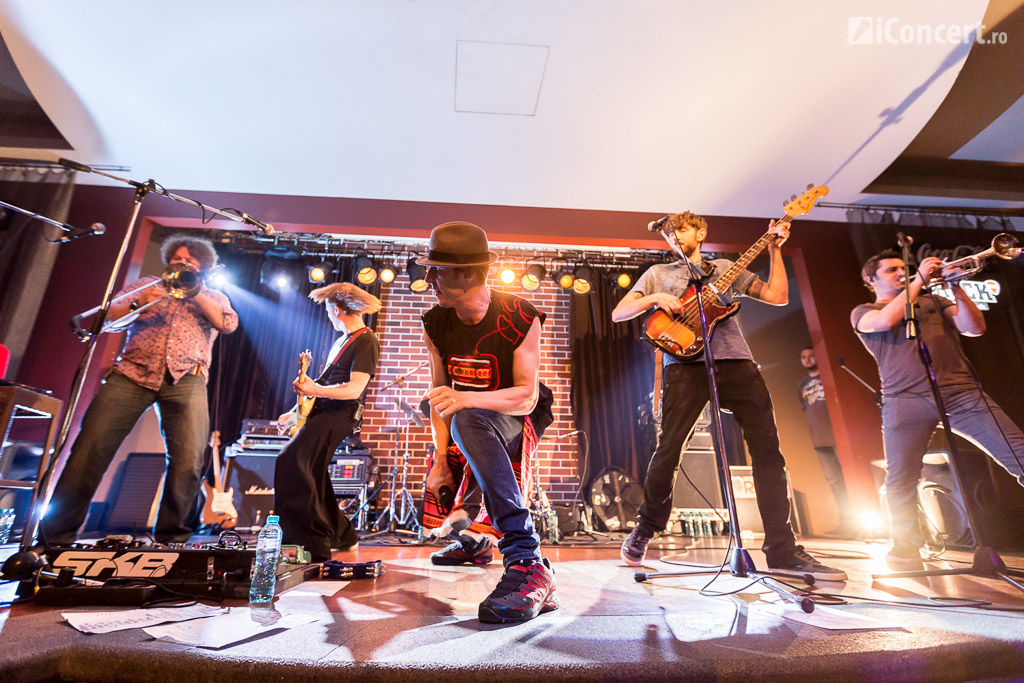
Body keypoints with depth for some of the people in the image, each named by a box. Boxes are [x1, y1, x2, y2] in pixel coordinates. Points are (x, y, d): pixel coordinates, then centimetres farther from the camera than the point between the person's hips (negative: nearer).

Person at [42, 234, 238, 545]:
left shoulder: (214, 296, 23)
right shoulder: (147, 284, 26)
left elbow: (229, 324, 3)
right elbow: (109, 318, 15)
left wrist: (194, 291, -1)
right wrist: (137, 303, -5)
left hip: (185, 378, -1)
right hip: (134, 372, 2)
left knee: (189, 460, -16)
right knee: (90, 447, -12)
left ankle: (171, 539, -4)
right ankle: (57, 534, -1)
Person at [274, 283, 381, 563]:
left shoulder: (366, 341, -9)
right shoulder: (341, 341, 21)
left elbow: (354, 389, -19)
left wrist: (315, 390, -31)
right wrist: (296, 413, 25)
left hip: (339, 414, -10)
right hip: (322, 412, 10)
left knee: (290, 462, -23)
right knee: (310, 476, 13)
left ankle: (312, 544, -19)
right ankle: (341, 535, 27)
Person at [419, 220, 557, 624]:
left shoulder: (519, 318, -17)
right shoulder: (435, 324, -4)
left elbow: (527, 396, -19)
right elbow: (440, 396, -3)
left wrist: (466, 398, -35)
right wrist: (440, 458, -14)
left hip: (513, 421, -5)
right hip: (465, 428, 5)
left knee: (468, 421, -38)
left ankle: (528, 562, -38)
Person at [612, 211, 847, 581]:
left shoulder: (726, 268, 27)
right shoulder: (658, 273, 22)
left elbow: (778, 296, 19)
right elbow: (618, 313, 13)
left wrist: (774, 249, 14)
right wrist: (654, 298, -3)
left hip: (736, 360, 3)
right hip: (685, 361, -2)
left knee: (767, 447, -4)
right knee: (669, 447, -10)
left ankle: (783, 550, 6)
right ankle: (644, 530, 12)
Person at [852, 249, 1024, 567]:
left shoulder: (932, 301, 26)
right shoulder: (863, 313, 14)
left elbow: (975, 328, 13)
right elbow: (887, 320, -9)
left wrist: (957, 289, 2)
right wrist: (918, 280, 0)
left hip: (960, 390, 4)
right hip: (906, 398, -3)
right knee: (900, 476, -9)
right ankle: (906, 547, 4)